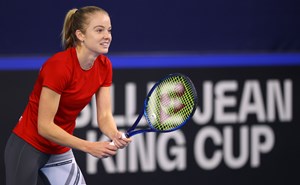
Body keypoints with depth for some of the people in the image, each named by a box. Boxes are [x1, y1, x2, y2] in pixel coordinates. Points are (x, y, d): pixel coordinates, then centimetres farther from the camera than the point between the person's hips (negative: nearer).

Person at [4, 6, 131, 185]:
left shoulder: (104, 66, -5)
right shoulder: (59, 66, -27)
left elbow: (104, 115, -5)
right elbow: (44, 126, -26)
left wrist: (116, 136, -28)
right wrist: (89, 147, -31)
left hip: (60, 151, 7)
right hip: (28, 147, -7)